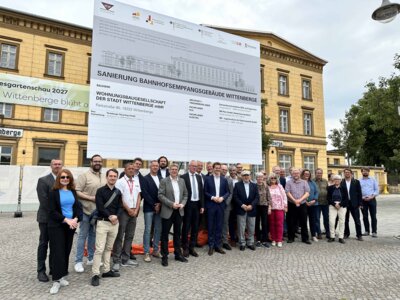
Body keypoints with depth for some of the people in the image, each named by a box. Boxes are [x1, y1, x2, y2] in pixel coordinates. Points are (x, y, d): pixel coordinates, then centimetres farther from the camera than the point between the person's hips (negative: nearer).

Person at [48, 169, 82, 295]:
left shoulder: (73, 192, 8)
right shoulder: (53, 192, -5)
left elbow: (78, 207, 4)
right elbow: (52, 211, -11)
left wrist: (75, 219, -13)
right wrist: (66, 220, -19)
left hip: (71, 225, 4)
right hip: (57, 226, -4)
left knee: (66, 251, 8)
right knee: (58, 251, -5)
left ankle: (61, 277, 20)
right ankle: (56, 280, 2)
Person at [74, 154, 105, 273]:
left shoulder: (104, 177, 10)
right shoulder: (84, 175, -8)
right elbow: (77, 192, -12)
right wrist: (90, 198, -19)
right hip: (86, 210, -5)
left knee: (93, 235, 16)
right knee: (83, 235, 3)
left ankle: (91, 258, 28)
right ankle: (78, 261, 13)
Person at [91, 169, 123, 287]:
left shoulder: (118, 192, 10)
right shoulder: (100, 191, -4)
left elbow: (120, 207, 8)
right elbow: (100, 207, -12)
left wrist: (116, 216, -10)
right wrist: (110, 216, -14)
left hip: (114, 223, 5)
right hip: (103, 222, -5)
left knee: (109, 248, 13)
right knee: (99, 249, -7)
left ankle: (107, 270, 22)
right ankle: (95, 274, 0)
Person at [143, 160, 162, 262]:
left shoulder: (161, 178, 10)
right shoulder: (145, 178, -5)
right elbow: (145, 194, -10)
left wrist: (159, 204, -5)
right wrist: (154, 205, -11)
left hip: (159, 208, 5)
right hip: (149, 208, -5)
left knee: (158, 230, 9)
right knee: (148, 230, 0)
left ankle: (156, 250, 21)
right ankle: (146, 253, 8)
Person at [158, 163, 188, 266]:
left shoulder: (182, 181, 8)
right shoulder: (164, 181, -5)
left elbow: (185, 194, 12)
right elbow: (160, 195, -11)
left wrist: (182, 204, -6)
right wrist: (172, 204, -17)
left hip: (179, 211, 4)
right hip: (167, 211, -4)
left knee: (177, 233, 14)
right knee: (165, 234, 3)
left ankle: (178, 254, 26)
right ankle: (164, 256, 15)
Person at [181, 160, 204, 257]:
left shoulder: (199, 177, 9)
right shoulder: (183, 177, -7)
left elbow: (201, 191, 9)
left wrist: (202, 205, 5)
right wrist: (183, 204, -12)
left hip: (197, 204, 5)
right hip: (188, 205, -5)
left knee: (195, 227, 11)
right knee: (186, 227, 5)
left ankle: (192, 247, 23)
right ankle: (185, 248, 18)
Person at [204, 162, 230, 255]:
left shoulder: (224, 180, 8)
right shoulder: (208, 179, 1)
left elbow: (228, 192, 7)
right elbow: (205, 192, -1)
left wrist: (222, 198, -10)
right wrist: (212, 197, -15)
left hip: (221, 205, 2)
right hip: (211, 205, -2)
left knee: (219, 226, 7)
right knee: (211, 226, 3)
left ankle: (218, 245, 17)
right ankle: (211, 246, 14)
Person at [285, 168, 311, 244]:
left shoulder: (304, 182, 8)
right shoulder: (288, 182, 5)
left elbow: (307, 193, -1)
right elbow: (288, 193, -5)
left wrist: (300, 200, -14)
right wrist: (294, 201, -15)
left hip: (302, 205, 1)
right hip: (292, 205, -1)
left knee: (304, 222, 6)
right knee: (291, 222, 5)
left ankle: (305, 238, 16)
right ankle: (291, 238, 17)